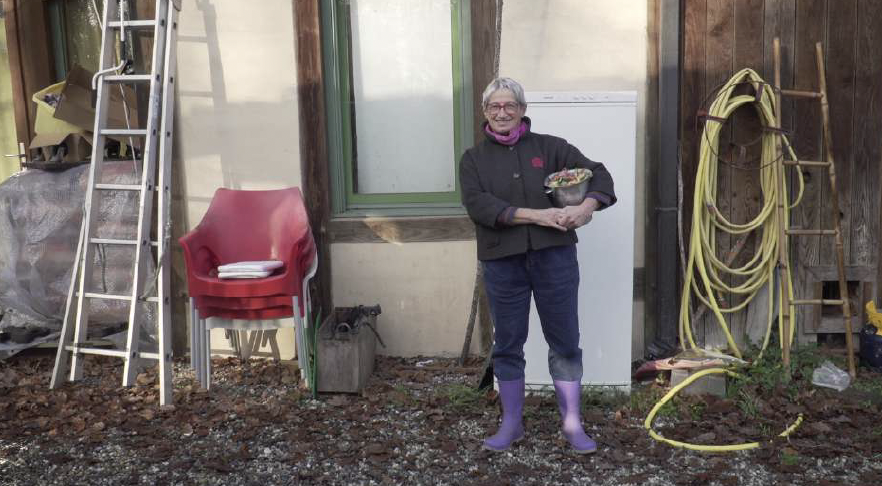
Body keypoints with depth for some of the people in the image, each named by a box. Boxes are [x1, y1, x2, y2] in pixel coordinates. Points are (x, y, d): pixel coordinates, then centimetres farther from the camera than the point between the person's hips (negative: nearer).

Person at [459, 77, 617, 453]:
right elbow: (478, 205, -9)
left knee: (565, 342, 5)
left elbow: (597, 173, 4)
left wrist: (587, 206, -18)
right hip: (503, 263, 1)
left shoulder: (549, 147, 6)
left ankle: (572, 424, 17)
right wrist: (536, 215, -18)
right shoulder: (474, 159, 7)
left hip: (554, 256, 0)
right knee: (508, 345, 9)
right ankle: (511, 425, 24)